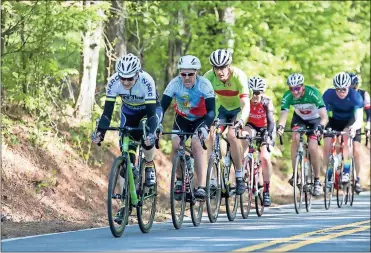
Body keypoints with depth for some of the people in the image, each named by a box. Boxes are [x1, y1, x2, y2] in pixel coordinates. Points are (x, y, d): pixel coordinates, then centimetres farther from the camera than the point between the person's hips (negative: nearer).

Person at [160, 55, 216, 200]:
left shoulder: (204, 84, -28)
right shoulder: (175, 83, -24)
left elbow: (211, 110, -32)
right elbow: (162, 106, -26)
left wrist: (205, 127, -50)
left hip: (201, 119, -3)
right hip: (182, 118, 3)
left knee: (197, 144, -27)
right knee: (176, 145, -20)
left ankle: (201, 187, -28)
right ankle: (179, 179, 3)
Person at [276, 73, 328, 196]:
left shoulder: (313, 93, -33)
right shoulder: (288, 96, -25)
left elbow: (324, 117, -38)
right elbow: (283, 115, -31)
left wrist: (320, 127, -57)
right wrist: (280, 126, -53)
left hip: (315, 119, -2)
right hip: (299, 118, 2)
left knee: (312, 147, -21)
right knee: (295, 137, -28)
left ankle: (317, 180, -4)